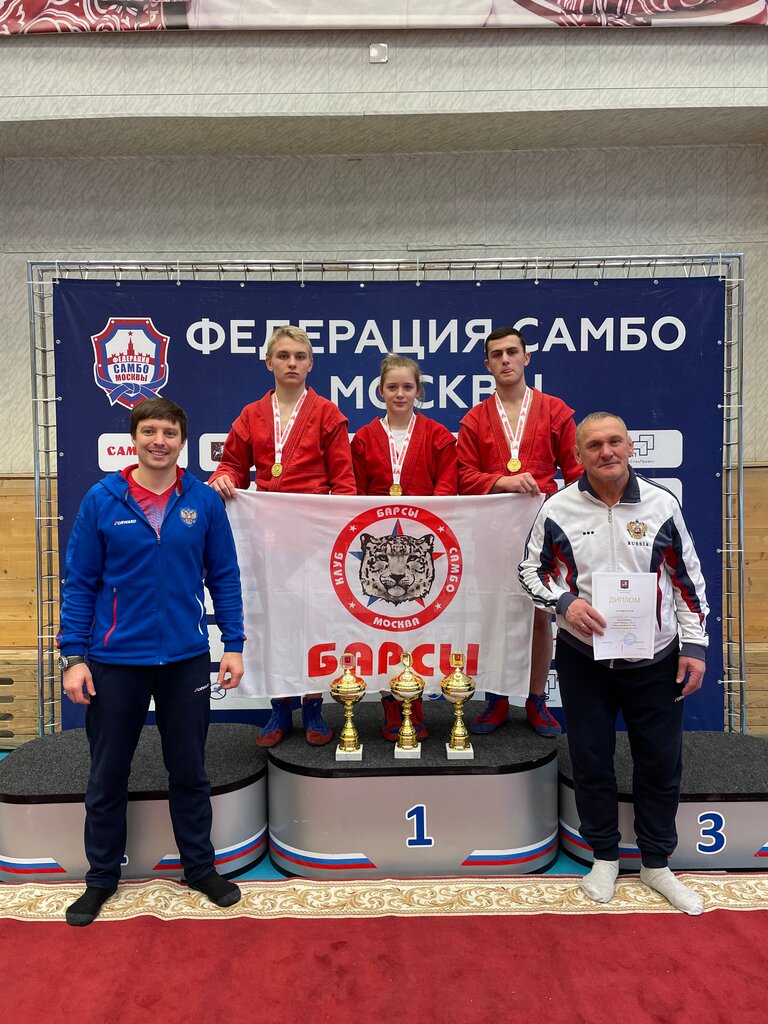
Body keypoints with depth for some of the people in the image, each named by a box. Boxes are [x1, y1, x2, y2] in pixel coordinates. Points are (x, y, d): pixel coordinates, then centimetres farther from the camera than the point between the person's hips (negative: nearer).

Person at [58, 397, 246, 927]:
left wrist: (234, 644, -2)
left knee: (190, 771, 15)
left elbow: (224, 578, 2)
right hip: (115, 660, 0)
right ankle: (102, 877, 36)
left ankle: (200, 867, 35)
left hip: (187, 659, 1)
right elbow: (80, 582, -2)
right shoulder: (102, 500, -5)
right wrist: (74, 656, -6)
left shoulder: (204, 501, -3)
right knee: (107, 776, 15)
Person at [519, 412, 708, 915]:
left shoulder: (662, 503, -4)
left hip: (655, 660, 1)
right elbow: (532, 569, 3)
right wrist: (564, 602, -16)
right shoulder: (558, 509, -7)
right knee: (591, 760, 10)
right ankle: (605, 856, 33)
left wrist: (695, 646, -2)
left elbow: (688, 579, 2)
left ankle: (657, 863, 33)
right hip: (585, 658, 0)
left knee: (661, 761, 11)